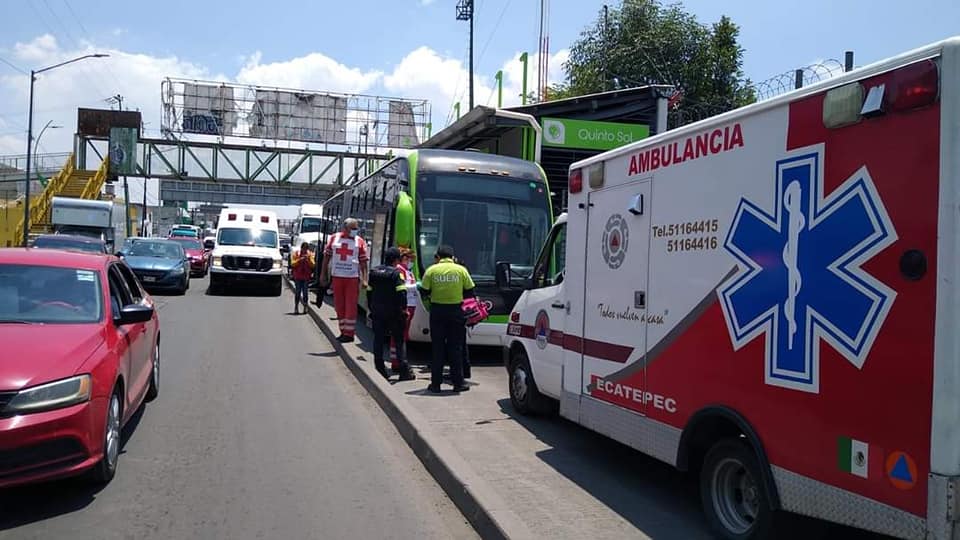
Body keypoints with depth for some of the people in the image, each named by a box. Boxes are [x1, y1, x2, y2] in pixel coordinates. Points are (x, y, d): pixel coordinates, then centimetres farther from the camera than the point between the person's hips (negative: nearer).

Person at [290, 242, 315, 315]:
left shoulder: (310, 255, 5)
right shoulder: (295, 254, 3)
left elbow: (313, 265, -2)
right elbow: (292, 264, -7)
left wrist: (308, 259, -17)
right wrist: (300, 259, -19)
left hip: (306, 277, 1)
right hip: (298, 277, -1)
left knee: (305, 292, 0)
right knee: (298, 292, -2)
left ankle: (305, 307, 6)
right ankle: (296, 308, 1)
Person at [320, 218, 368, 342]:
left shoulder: (360, 241, 0)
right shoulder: (334, 238, 6)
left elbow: (363, 262, -1)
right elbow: (326, 257, 12)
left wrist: (364, 279, -9)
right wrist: (323, 274, 9)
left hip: (353, 277, -3)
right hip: (337, 276, 3)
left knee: (351, 305, -4)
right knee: (339, 305, 9)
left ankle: (349, 333, 1)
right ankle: (343, 331, 20)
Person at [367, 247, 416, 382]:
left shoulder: (374, 272, 9)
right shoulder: (396, 273, -10)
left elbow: (369, 291, 14)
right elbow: (401, 292, -17)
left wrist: (371, 308, 21)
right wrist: (403, 308, -9)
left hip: (377, 313, 5)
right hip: (393, 313, -5)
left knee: (378, 341, 9)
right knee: (398, 340, 1)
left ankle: (380, 369, 10)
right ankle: (404, 371, -1)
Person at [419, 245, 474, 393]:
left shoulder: (431, 270, -1)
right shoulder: (461, 270, 0)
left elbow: (424, 293, -2)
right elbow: (469, 292, 4)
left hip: (437, 311, 0)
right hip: (456, 311, 0)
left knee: (437, 348, 7)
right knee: (455, 348, 8)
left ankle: (436, 383, 9)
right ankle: (458, 383, 11)